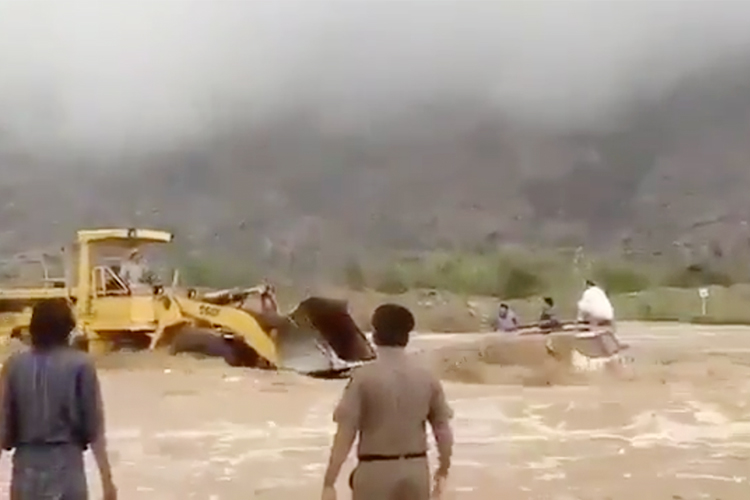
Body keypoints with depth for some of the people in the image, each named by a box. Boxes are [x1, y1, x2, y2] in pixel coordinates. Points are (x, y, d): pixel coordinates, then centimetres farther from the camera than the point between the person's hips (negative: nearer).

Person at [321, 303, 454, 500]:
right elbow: (443, 431, 6)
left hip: (376, 471, -3)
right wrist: (443, 471, 22)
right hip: (415, 471, 4)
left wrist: (329, 483, -7)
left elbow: (345, 435, -13)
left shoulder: (363, 377, -11)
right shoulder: (427, 378, 0)